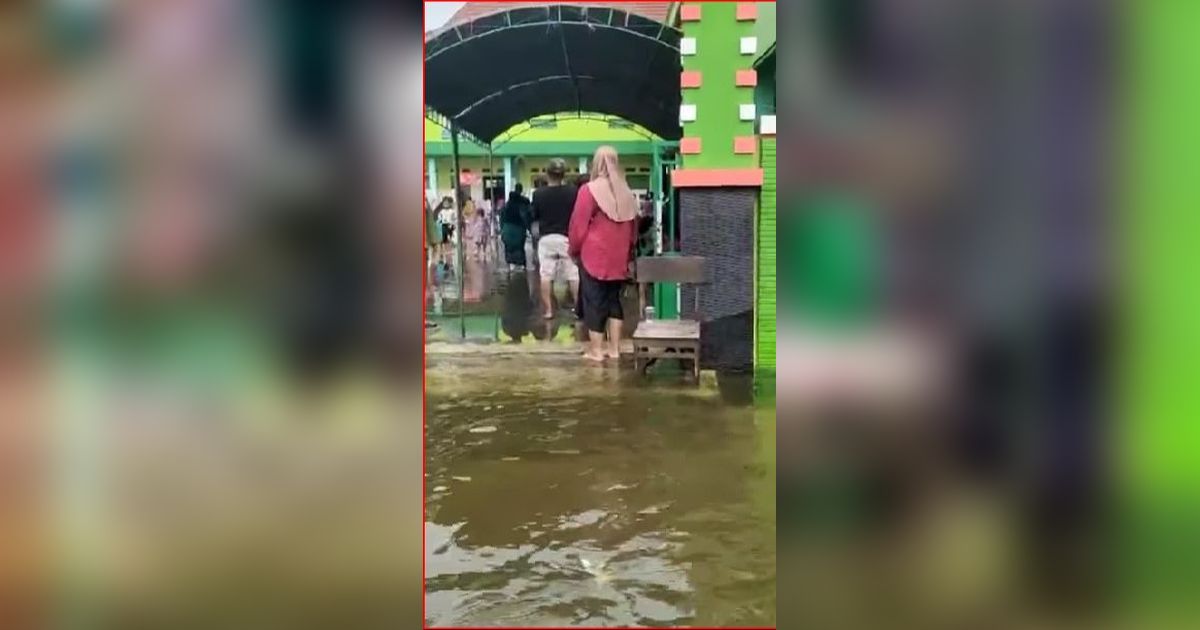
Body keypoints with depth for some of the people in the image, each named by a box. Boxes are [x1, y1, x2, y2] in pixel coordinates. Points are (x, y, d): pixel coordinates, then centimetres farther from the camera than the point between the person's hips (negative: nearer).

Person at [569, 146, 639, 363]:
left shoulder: (589, 190, -11)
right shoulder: (626, 192, 5)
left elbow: (578, 225, -9)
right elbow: (633, 227, 12)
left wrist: (573, 249, 6)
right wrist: (628, 251, 22)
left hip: (594, 255, -5)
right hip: (618, 257, 5)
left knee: (594, 301, 2)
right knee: (614, 299, 14)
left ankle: (596, 350, 5)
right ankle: (614, 348, 15)